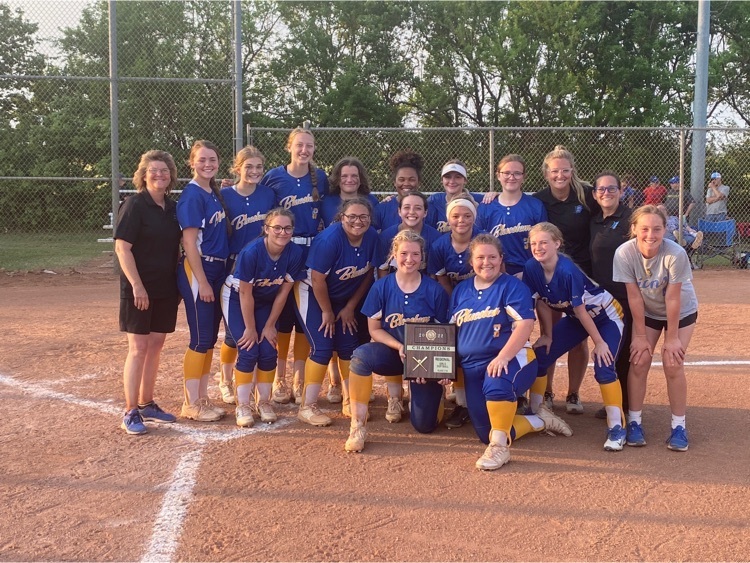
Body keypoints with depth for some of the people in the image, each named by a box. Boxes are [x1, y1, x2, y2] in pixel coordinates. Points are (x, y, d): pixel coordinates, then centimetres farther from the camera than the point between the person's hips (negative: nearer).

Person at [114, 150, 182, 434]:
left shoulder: (173, 207, 10)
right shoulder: (134, 205, -9)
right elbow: (122, 247, -14)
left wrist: (179, 284, 9)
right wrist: (137, 286, -20)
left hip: (166, 289, 6)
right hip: (139, 290, -6)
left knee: (156, 345, 11)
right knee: (138, 347, -5)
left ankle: (146, 404, 22)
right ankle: (130, 412, 1)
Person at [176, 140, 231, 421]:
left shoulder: (216, 193, 12)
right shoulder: (192, 195, -13)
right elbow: (189, 243, -17)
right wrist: (202, 282, -19)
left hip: (217, 270, 8)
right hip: (197, 271, -8)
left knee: (210, 338, 12)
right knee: (201, 339, -4)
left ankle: (202, 398, 22)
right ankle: (191, 404, 7)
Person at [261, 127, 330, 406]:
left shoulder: (320, 178, 5)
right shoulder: (274, 177, -2)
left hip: (312, 254, 2)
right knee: (282, 316, 2)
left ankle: (300, 381, 16)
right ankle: (279, 380, 14)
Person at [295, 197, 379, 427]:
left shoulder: (372, 237, -13)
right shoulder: (330, 239, -30)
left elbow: (368, 275, -2)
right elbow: (318, 280, -24)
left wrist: (350, 307, -1)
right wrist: (327, 312, -14)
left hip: (344, 298, 6)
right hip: (312, 293, -6)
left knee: (349, 346, 4)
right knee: (323, 348, -12)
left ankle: (350, 402, 18)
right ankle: (307, 407, -2)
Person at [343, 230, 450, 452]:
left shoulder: (435, 290, -8)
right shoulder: (381, 287, -7)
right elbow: (375, 329, -4)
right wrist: (400, 347, -21)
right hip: (392, 351, 0)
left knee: (425, 425, -5)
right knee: (362, 355, -34)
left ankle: (416, 389, 30)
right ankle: (357, 426, -23)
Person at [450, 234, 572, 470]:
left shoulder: (512, 286, -4)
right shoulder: (461, 290, 13)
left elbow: (525, 324, -16)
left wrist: (502, 357, -26)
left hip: (513, 358, -6)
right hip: (472, 366, 6)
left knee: (496, 383, -41)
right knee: (486, 433, -2)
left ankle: (499, 448, -25)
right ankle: (541, 421, 18)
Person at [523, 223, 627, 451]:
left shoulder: (567, 271, -34)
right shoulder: (531, 269, -16)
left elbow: (580, 310, -27)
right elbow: (542, 304, -3)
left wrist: (599, 342, -18)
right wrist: (547, 335, 3)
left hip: (606, 317, -7)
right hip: (574, 318, 7)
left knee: (603, 367, -22)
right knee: (540, 357, 1)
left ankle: (617, 427, -10)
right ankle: (534, 413, 17)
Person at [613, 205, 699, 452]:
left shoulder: (675, 254, -33)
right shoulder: (624, 253, -27)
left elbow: (673, 298, -25)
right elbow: (634, 296, -19)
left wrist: (672, 338, -16)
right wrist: (640, 335, -13)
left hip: (681, 312, -2)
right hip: (646, 312, 2)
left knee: (673, 364, -9)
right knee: (639, 361, -7)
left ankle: (678, 426, 4)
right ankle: (634, 422, 6)